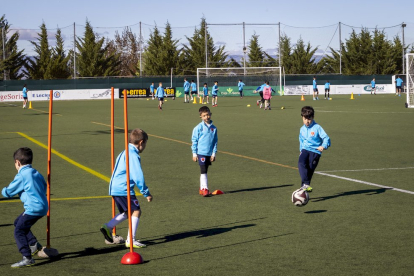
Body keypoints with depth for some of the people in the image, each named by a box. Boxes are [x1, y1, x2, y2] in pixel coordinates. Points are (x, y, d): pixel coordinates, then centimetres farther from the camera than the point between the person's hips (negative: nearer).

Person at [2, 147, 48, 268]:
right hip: (43, 207, 9)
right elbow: (44, 187, 23)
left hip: (33, 208, -9)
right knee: (18, 222, 24)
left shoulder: (21, 176, -11)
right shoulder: (36, 173, 13)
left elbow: (9, 192, -4)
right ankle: (34, 244, 24)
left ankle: (27, 258, -13)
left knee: (19, 231, -6)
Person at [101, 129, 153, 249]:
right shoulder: (133, 155, -14)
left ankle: (108, 227, 10)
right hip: (124, 189, -10)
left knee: (126, 212, 21)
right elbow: (138, 176, -20)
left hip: (115, 188, 10)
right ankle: (131, 240, -7)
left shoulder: (124, 153, 18)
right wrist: (146, 193, -15)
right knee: (136, 211, -4)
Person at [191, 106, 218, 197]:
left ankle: (202, 189, 22)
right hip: (201, 153, -4)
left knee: (205, 171, 13)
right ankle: (205, 189, -10)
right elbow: (194, 141, -2)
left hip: (209, 154, 4)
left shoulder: (213, 128, 5)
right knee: (203, 172, -9)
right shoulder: (198, 128, -6)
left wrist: (214, 153, 5)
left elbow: (215, 141, 10)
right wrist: (194, 153, -3)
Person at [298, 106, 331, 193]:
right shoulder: (302, 129, 13)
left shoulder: (317, 128, -5)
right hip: (305, 150, 4)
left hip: (315, 151, -4)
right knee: (301, 163, -25)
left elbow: (326, 138, -10)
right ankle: (306, 184, -30)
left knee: (310, 170, -7)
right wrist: (301, 150, 24)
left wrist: (324, 146, -28)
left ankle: (304, 186, 8)